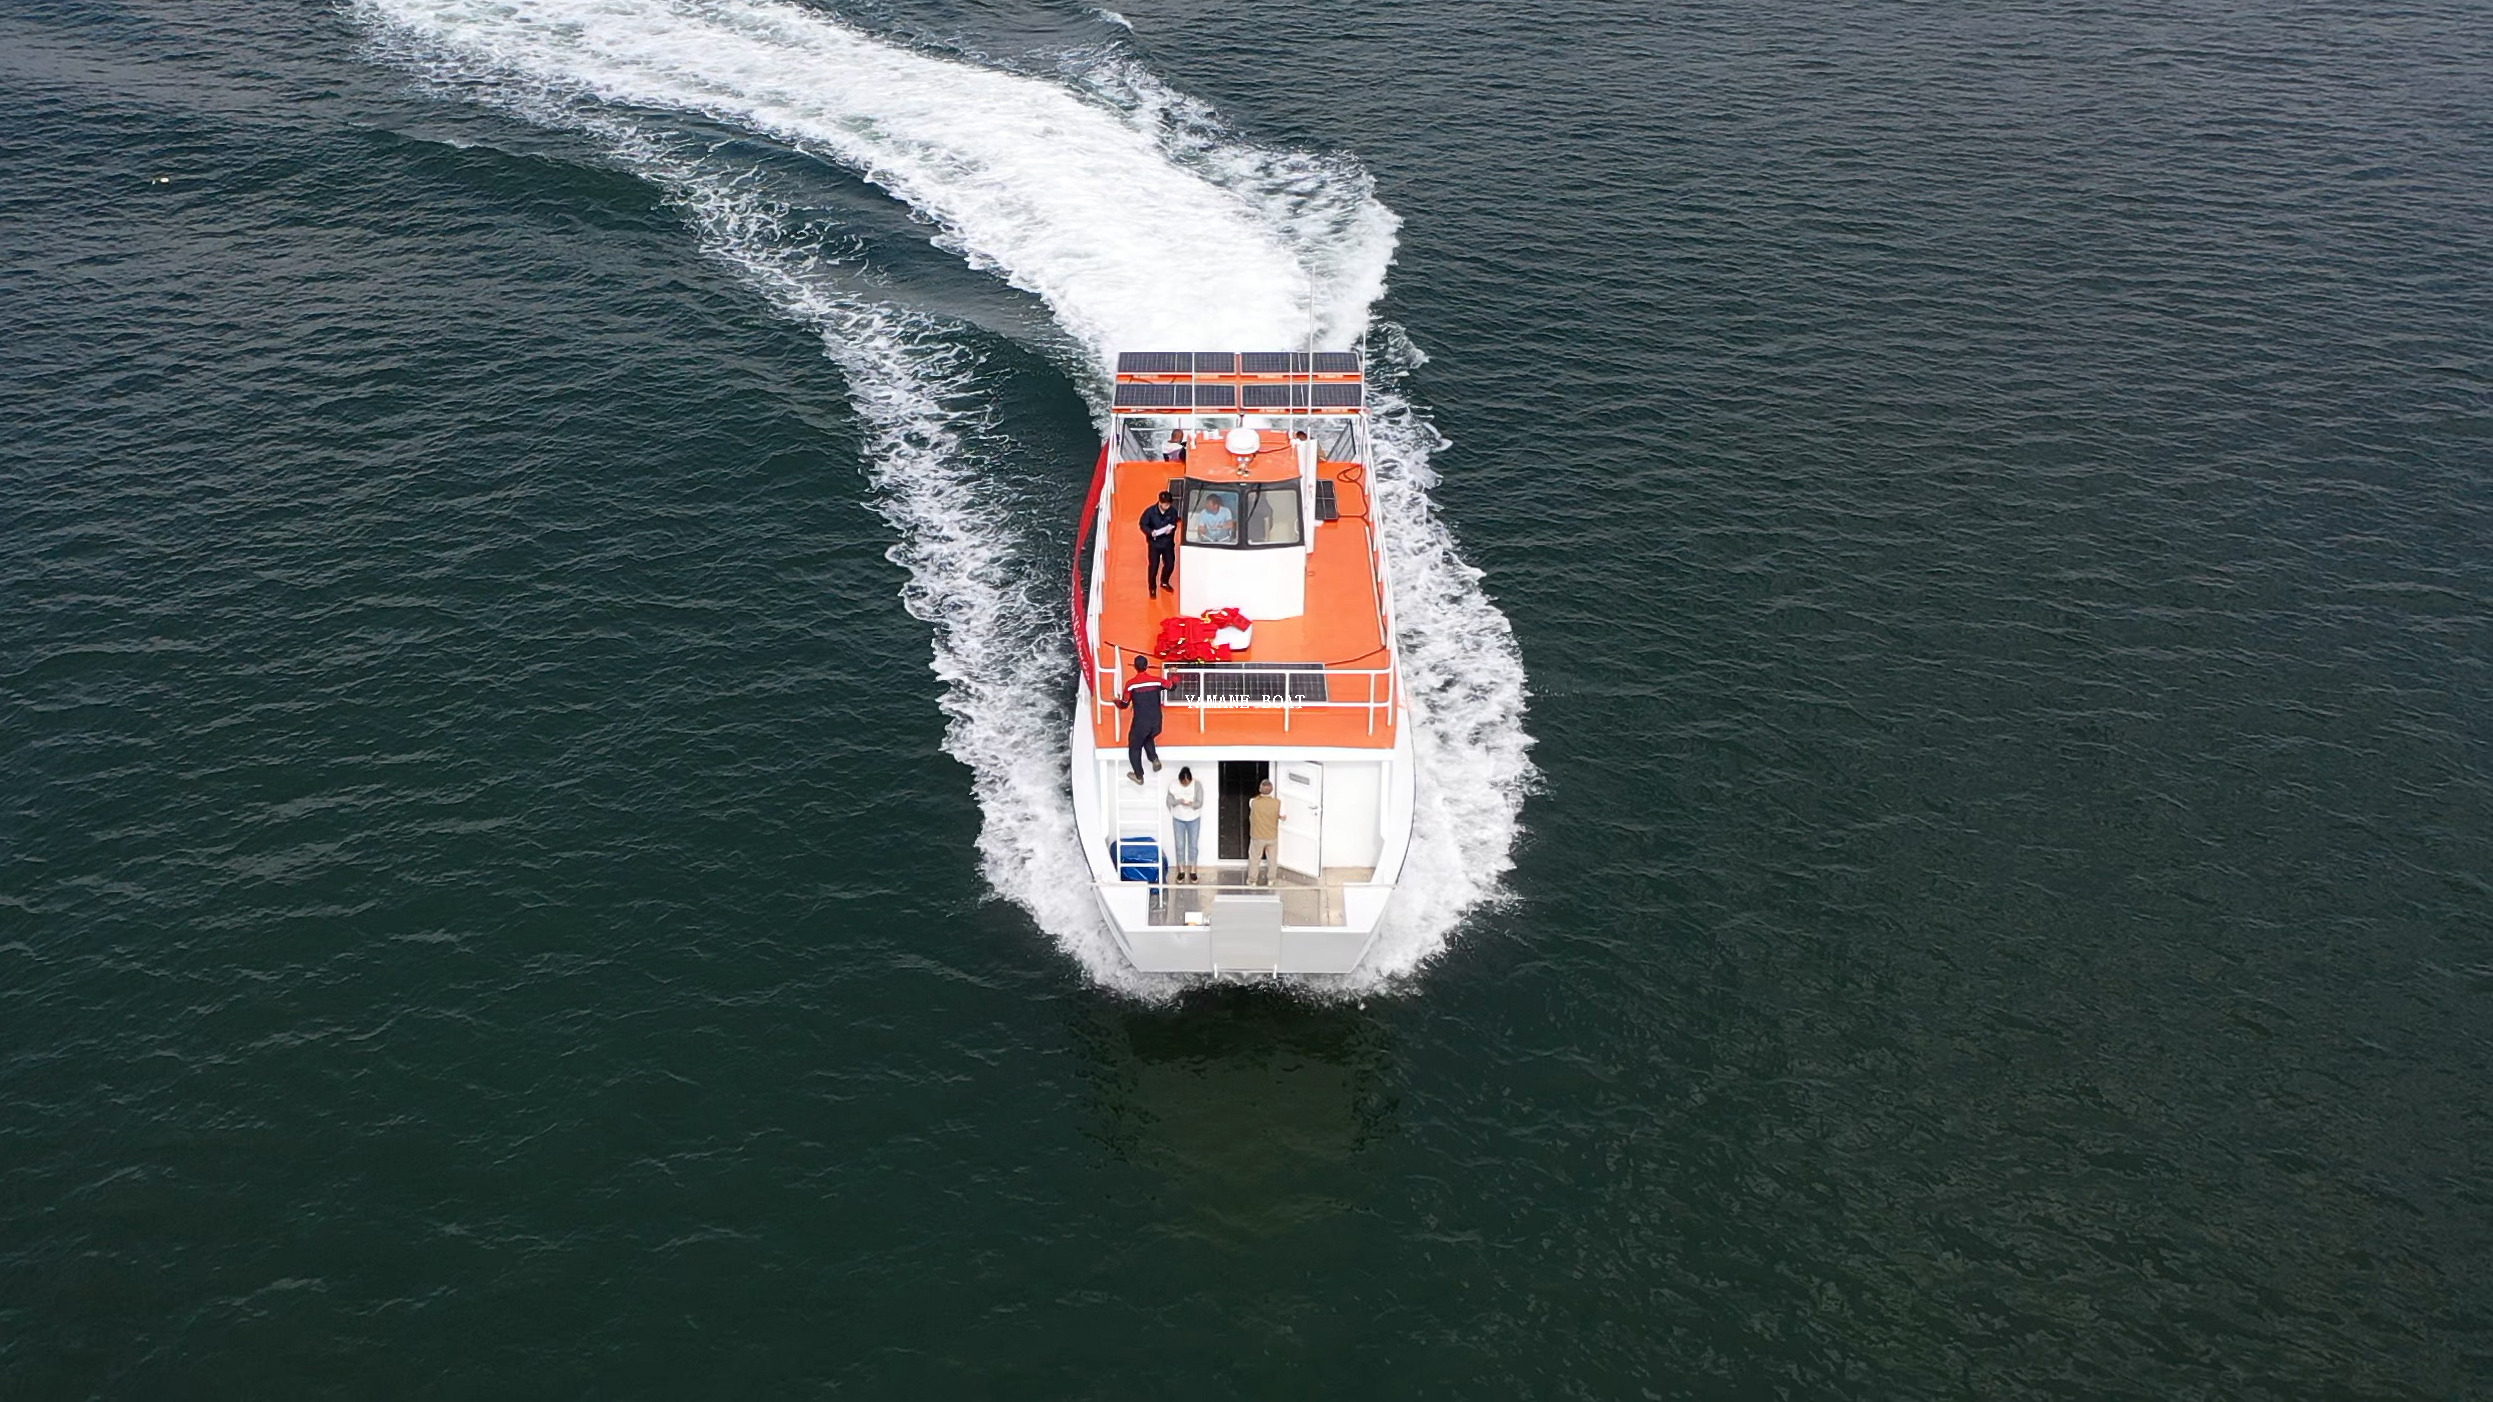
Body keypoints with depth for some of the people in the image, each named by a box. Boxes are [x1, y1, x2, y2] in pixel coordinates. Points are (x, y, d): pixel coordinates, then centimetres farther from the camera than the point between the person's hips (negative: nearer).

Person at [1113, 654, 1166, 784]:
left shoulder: (1131, 683, -10)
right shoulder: (1156, 680, -3)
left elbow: (1124, 705, -3)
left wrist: (1116, 701, 21)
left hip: (1140, 722, -4)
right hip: (1156, 722, 4)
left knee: (1134, 747, 17)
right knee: (1148, 739, 33)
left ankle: (1139, 776, 22)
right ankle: (1155, 759, 11)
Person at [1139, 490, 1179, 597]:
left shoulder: (1173, 511, -12)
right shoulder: (1150, 511, -18)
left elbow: (1174, 524, 3)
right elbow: (1143, 525, -7)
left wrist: (1171, 529, -19)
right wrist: (1151, 532, -25)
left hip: (1168, 542, 3)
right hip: (1154, 542, -3)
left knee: (1170, 564, 8)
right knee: (1153, 565, -1)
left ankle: (1164, 582, 38)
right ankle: (1152, 588, 18)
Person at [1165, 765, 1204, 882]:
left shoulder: (1197, 785, -14)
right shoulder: (1173, 786, -12)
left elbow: (1200, 803, -15)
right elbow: (1169, 802, -9)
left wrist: (1192, 804, -37)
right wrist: (1179, 801, -28)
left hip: (1193, 820, -1)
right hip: (1178, 820, 1)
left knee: (1193, 845, 6)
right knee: (1179, 845, 7)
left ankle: (1192, 871, 18)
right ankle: (1181, 870, 21)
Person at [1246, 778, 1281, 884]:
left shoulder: (1253, 802, -21)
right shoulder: (1277, 803, -20)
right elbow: (1282, 816, -5)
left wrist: (1261, 795, 10)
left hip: (1257, 837, -1)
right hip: (1272, 836, 1)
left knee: (1254, 859, 20)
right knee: (1272, 858, 23)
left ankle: (1252, 880, 34)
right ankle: (1271, 879, 36)